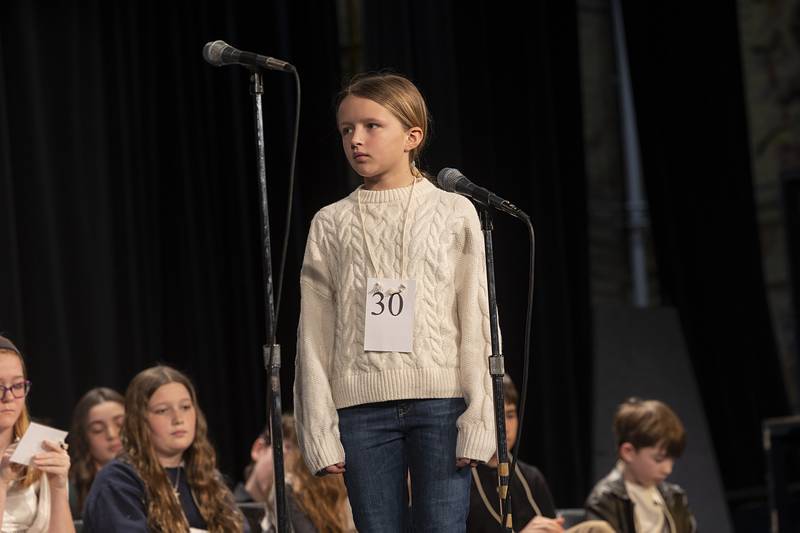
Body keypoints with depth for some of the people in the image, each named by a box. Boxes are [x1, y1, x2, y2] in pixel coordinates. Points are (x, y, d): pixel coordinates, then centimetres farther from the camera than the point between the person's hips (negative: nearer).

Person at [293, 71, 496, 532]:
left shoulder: (454, 213, 5)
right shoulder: (331, 224, 9)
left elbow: (477, 322, 2)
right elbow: (315, 335, 8)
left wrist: (477, 421, -5)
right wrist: (320, 431, 2)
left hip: (442, 400, -2)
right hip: (362, 407, 2)